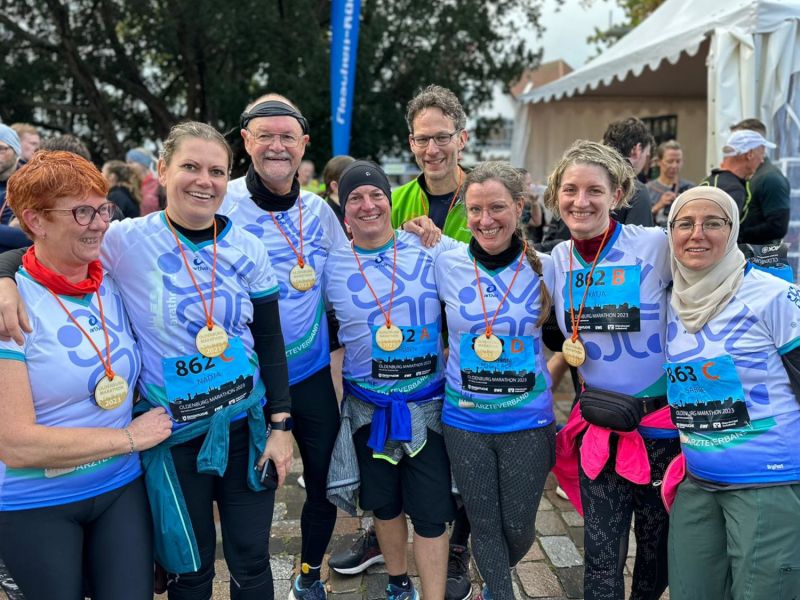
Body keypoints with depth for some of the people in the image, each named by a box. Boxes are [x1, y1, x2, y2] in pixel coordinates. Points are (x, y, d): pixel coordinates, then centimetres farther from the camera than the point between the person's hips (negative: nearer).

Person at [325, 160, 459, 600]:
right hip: (368, 406, 2)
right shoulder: (331, 266, -1)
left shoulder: (434, 249, -6)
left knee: (430, 510, 2)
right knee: (383, 502, 19)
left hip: (428, 402, -2)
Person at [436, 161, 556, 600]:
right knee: (485, 525, 10)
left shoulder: (544, 268, -6)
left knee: (518, 527, 11)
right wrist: (457, 367, 3)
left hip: (529, 421, 0)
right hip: (464, 420, 0)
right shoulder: (448, 264, -6)